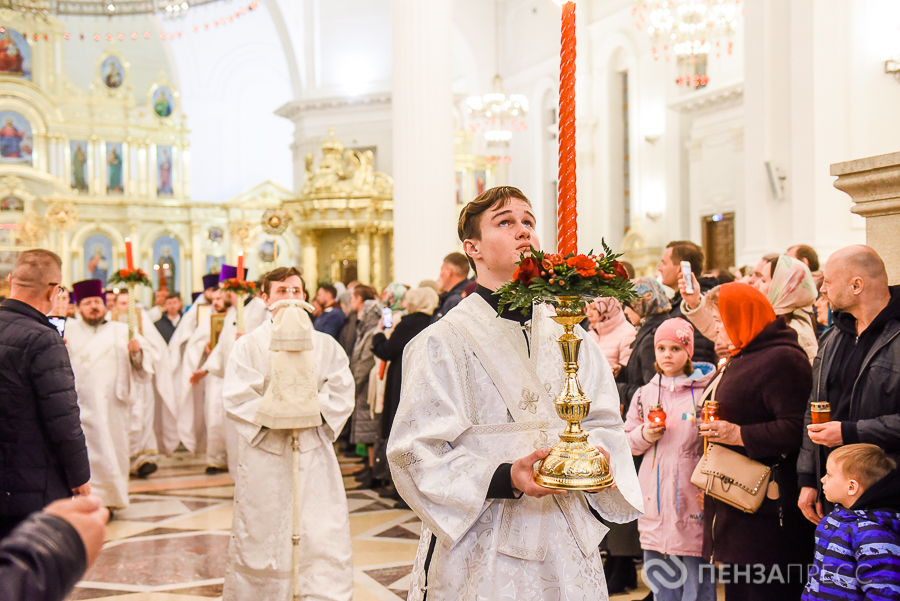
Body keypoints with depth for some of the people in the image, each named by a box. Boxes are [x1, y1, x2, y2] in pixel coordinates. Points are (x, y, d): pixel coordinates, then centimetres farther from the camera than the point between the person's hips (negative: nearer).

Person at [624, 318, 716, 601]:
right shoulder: (645, 394, 11)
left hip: (692, 502, -4)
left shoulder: (705, 391, -3)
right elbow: (626, 442, 17)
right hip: (654, 502, 4)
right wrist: (644, 435, -3)